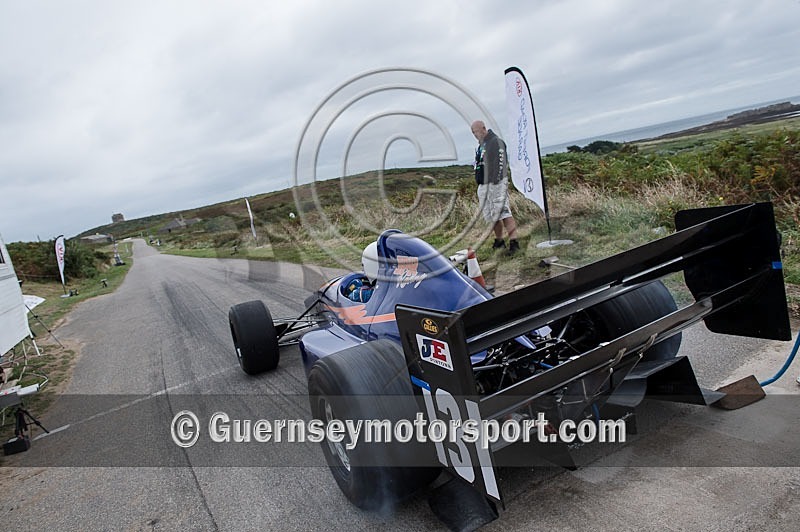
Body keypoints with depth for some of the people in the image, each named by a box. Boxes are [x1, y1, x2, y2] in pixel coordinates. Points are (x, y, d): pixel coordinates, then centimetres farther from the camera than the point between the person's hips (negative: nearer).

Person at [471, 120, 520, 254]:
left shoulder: (496, 142, -8)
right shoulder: (480, 145, 20)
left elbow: (500, 164, -17)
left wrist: (496, 182, -23)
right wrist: (479, 187, 23)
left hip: (496, 184, -9)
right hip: (483, 185, 9)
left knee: (503, 212, -16)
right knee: (491, 215, 11)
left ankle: (513, 241, -18)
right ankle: (499, 241, 21)